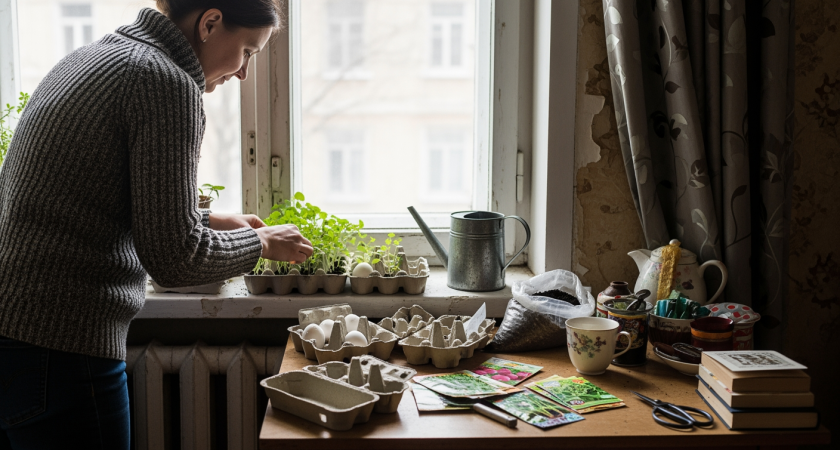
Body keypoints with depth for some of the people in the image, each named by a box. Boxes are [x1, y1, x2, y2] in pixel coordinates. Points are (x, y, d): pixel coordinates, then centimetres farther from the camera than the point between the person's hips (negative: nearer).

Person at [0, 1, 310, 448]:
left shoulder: (86, 59, 14)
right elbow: (174, 259, -17)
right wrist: (262, 243, 0)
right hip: (59, 350, -9)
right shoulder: (167, 83, -14)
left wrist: (207, 221, 22)